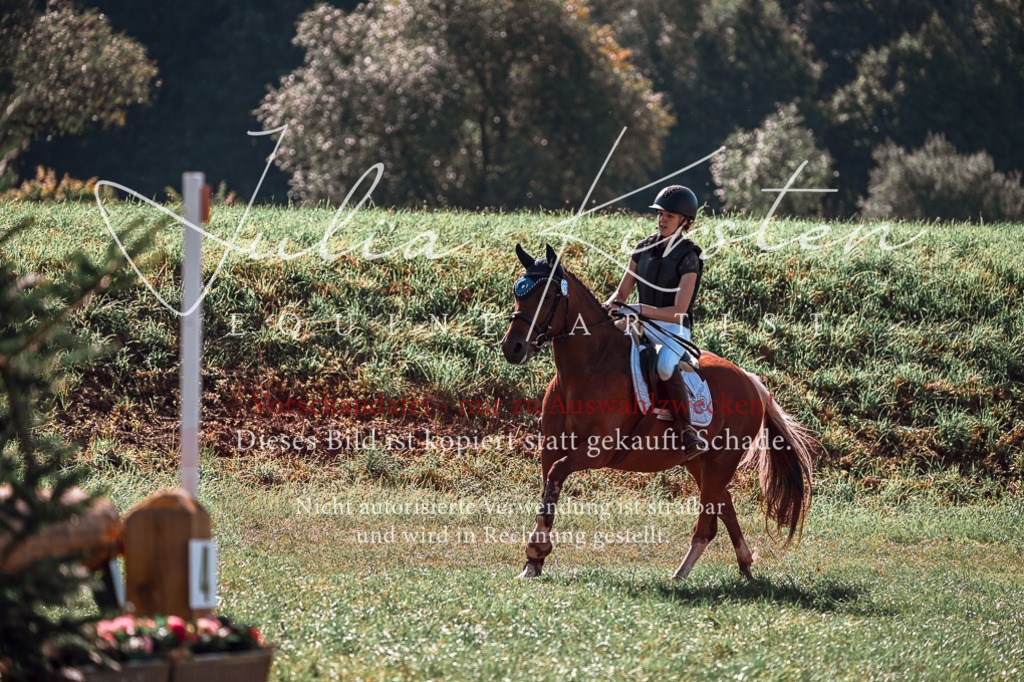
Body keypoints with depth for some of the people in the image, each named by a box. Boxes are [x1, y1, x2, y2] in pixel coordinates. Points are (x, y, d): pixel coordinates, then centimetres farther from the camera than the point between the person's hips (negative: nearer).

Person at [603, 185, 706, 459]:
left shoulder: (687, 258, -10)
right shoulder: (644, 249, 8)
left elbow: (678, 311, -17)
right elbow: (622, 293, 10)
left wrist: (642, 309, -29)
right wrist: (606, 308, -12)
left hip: (674, 327, -6)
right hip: (643, 325, 7)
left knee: (665, 365, -38)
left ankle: (688, 433, -29)